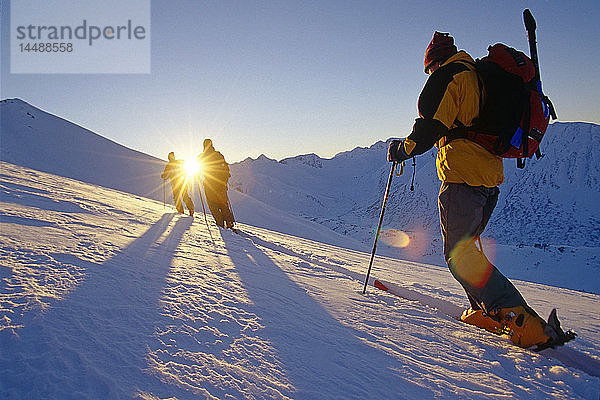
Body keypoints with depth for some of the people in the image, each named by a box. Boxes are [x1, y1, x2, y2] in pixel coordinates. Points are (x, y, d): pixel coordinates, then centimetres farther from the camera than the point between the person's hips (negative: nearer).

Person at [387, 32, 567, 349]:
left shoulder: (448, 74, -2)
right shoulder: (480, 75, 24)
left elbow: (431, 126, -14)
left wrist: (401, 150, 1)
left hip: (462, 175, -9)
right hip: (491, 176, 10)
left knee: (459, 255, -8)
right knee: (464, 246, 20)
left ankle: (525, 321, -14)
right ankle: (487, 312, 19)